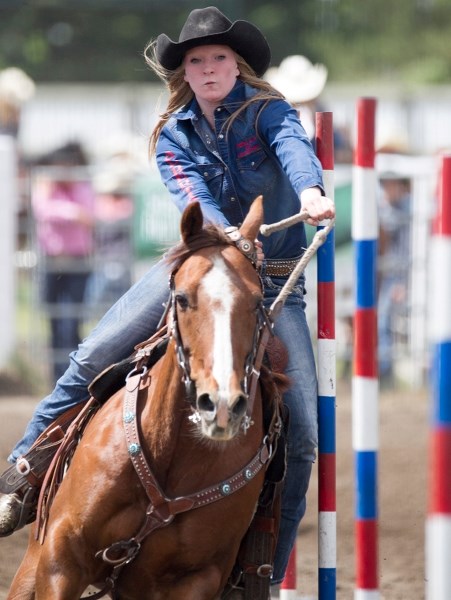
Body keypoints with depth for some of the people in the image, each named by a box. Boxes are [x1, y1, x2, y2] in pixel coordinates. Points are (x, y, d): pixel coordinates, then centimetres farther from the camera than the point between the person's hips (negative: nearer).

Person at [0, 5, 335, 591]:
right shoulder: (173, 136, 4)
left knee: (302, 433, -11)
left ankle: (264, 576, 1)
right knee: (94, 355, -18)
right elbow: (192, 195, -13)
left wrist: (311, 190, -50)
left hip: (270, 281, -2)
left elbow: (293, 145, -25)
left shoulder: (266, 109, -3)